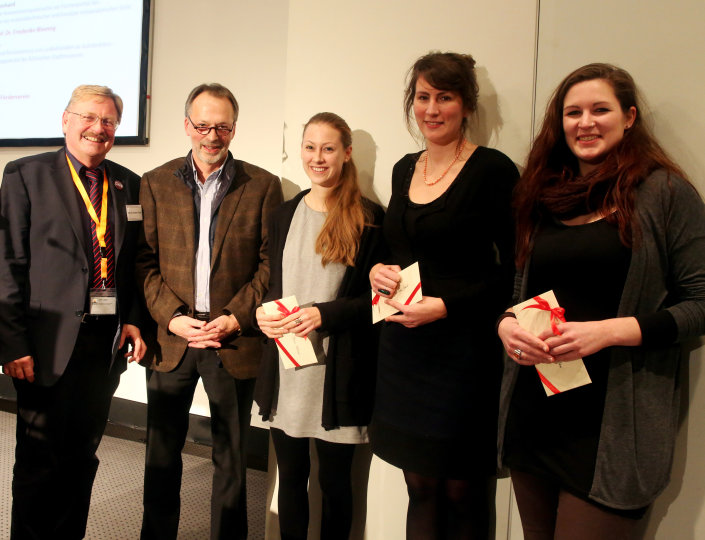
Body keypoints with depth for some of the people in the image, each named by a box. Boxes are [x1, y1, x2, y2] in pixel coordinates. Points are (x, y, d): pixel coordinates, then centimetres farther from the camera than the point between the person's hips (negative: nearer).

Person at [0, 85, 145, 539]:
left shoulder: (130, 185, 9)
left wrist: (134, 320, 2)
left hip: (107, 342, 4)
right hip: (49, 342, -4)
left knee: (83, 455, 16)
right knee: (40, 459, 8)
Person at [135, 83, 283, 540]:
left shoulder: (263, 186, 1)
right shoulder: (156, 184, 6)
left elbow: (271, 263, -3)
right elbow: (145, 261, 2)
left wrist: (236, 317, -12)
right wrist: (172, 318, -10)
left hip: (235, 338, -1)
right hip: (171, 336, 2)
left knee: (231, 457, 11)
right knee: (162, 453, 15)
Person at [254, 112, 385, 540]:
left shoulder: (369, 218, -5)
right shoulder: (285, 214, 11)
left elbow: (378, 297, -6)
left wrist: (324, 314, -18)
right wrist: (264, 313, -4)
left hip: (338, 372, -4)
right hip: (286, 369, 4)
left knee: (334, 480, 9)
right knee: (291, 475, 15)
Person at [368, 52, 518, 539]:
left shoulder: (493, 170, -9)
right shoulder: (405, 169, 11)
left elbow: (513, 270, -11)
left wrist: (446, 306, -19)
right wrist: (378, 270, 1)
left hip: (463, 349, -5)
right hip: (403, 347, 6)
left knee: (462, 493, 7)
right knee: (420, 486, 15)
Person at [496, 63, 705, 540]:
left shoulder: (665, 192, -3)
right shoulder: (544, 196, 11)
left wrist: (610, 330, -18)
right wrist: (506, 324, -5)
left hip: (612, 425, -4)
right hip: (532, 415, 5)